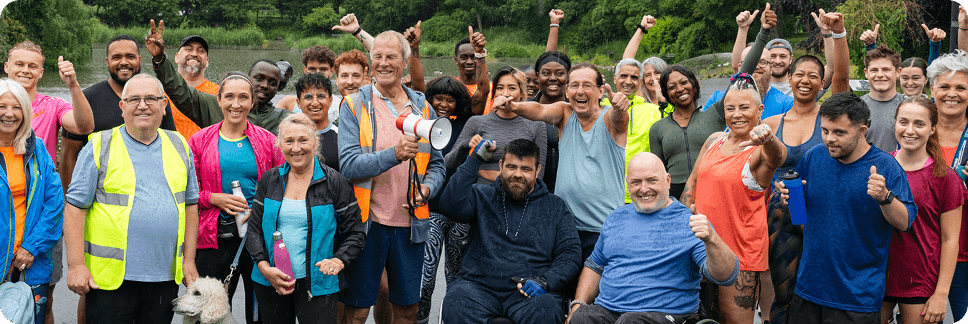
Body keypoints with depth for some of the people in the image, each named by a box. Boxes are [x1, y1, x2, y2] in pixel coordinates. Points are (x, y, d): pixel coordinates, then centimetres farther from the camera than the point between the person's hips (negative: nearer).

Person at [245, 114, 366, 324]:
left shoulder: (334, 183, -2)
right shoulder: (269, 181, 7)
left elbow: (355, 233, 0)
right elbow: (254, 229, 8)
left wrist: (339, 260, -17)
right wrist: (264, 267, -6)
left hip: (317, 284, -3)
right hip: (269, 283, 3)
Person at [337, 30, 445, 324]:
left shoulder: (423, 108, 9)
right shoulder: (354, 106, -3)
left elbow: (436, 164, 14)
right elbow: (348, 165, -13)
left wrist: (426, 189, -7)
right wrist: (395, 154, -27)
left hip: (410, 222, 3)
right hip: (367, 220, -3)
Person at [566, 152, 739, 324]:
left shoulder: (690, 223, -2)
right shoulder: (617, 218, 17)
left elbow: (726, 277, -13)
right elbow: (595, 266, 27)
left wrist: (710, 238, -32)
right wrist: (578, 305, 10)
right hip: (605, 309, 4)